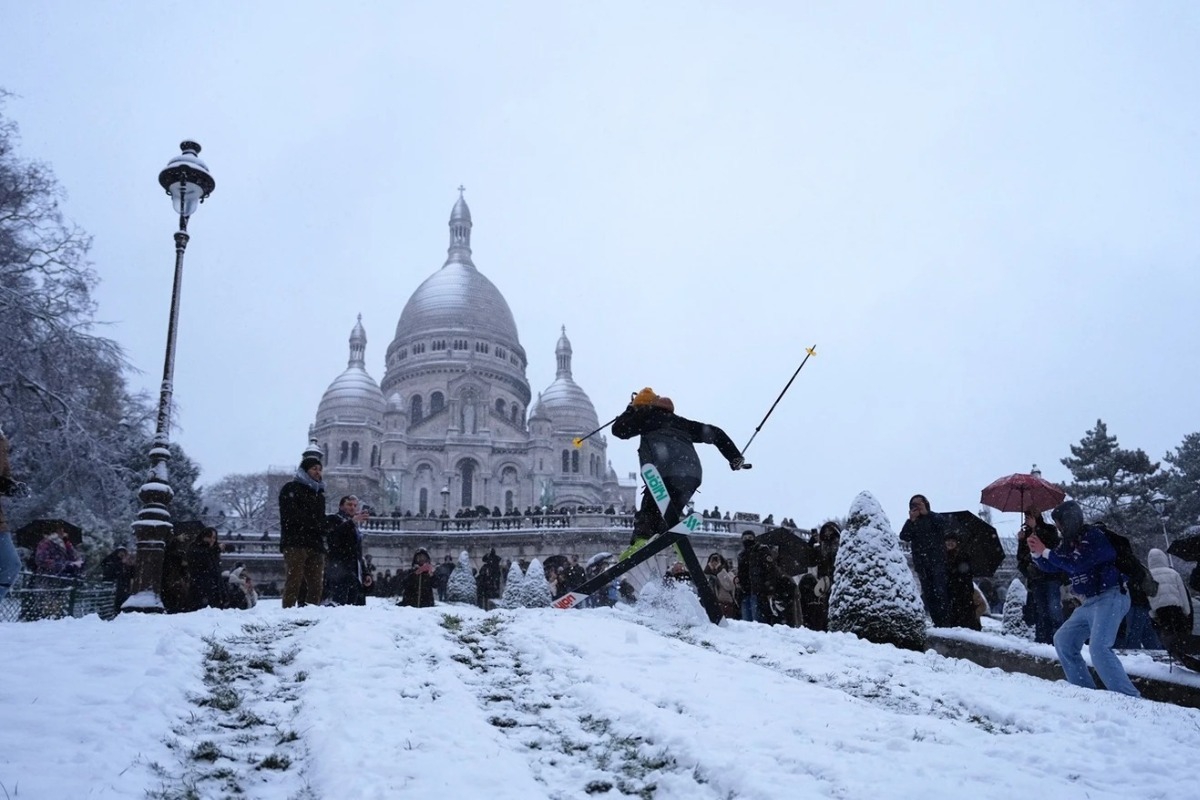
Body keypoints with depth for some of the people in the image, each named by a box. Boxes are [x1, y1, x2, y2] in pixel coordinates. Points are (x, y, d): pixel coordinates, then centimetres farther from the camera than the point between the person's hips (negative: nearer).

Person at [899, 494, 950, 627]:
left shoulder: (935, 518, 11)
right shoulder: (911, 524, 19)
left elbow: (942, 525, -13)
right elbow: (904, 537, 1)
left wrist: (926, 513, -7)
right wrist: (911, 520, -5)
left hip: (937, 561, -4)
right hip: (921, 563, 4)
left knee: (940, 591, -14)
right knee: (928, 595, -1)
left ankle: (946, 621, -16)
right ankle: (937, 622, 0)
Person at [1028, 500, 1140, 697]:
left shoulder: (1093, 535, -16)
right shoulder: (1070, 541, 11)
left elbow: (1075, 564, -26)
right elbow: (1051, 567, 15)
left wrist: (1045, 551, -19)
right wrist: (1036, 553, -3)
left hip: (1110, 597, -10)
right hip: (1090, 601, 10)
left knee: (1099, 648, -24)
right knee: (1063, 640, 12)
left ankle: (1130, 698, -23)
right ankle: (1085, 691, 15)